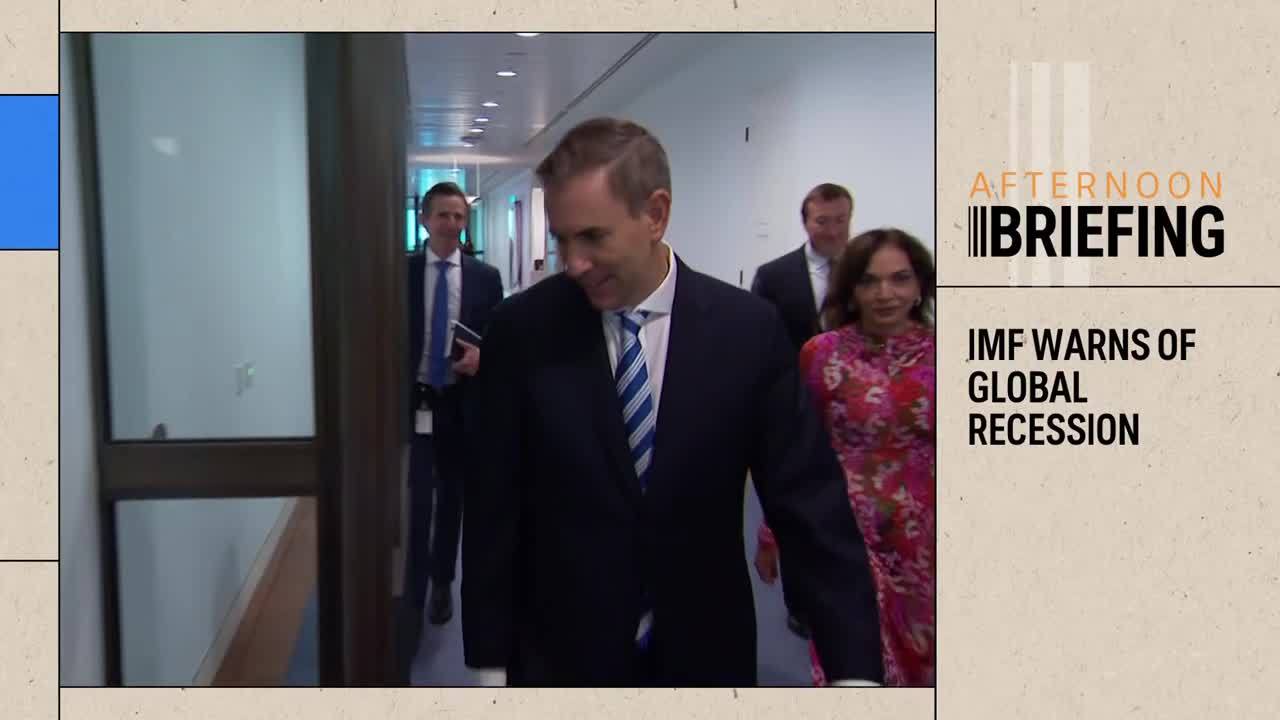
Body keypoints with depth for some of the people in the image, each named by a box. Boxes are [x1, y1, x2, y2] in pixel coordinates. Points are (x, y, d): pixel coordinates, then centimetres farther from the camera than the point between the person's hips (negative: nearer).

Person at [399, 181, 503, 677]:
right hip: (413, 404, -2)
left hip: (462, 406, 2)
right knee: (413, 507, -6)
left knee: (452, 501, 16)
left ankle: (442, 583, 35)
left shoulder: (486, 277, 2)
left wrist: (485, 355, -18)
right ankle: (411, 607, 0)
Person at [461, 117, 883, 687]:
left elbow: (812, 508, -8)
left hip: (705, 658, 1)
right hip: (558, 660, 0)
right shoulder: (522, 330, -9)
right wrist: (490, 662, -3)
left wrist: (855, 668, -13)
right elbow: (493, 511, -4)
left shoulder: (749, 330, -9)